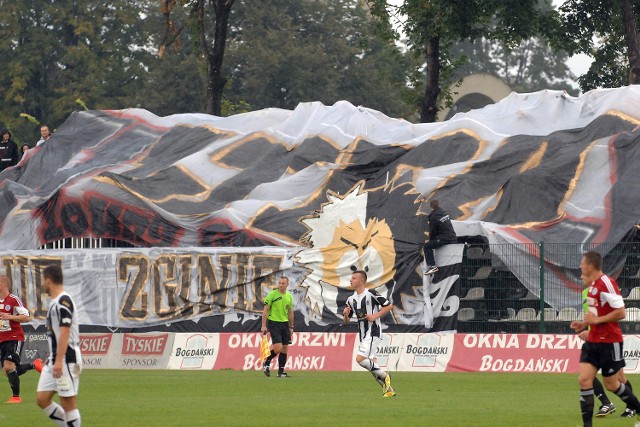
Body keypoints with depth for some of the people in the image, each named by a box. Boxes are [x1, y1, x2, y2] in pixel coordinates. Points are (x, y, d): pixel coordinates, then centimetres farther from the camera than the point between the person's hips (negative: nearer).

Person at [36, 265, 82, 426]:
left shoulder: (63, 301, -14)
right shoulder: (55, 302, 16)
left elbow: (65, 332, -21)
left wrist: (59, 361, -24)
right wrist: (51, 358, 24)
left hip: (66, 360, -10)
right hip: (55, 360, 10)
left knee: (68, 402, -5)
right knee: (42, 399, 7)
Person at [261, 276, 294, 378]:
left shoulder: (289, 296, 8)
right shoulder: (272, 294, -8)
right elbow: (265, 310, -7)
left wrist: (291, 327, 16)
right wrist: (264, 325, -12)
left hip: (285, 323, 6)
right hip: (274, 323, -6)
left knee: (285, 349, 4)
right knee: (278, 348, -15)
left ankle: (281, 372, 12)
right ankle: (267, 362, 11)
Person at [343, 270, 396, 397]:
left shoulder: (370, 294, -10)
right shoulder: (351, 299, 12)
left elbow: (389, 306, -7)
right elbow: (346, 321, 18)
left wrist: (375, 316, -15)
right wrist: (346, 315, -4)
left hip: (372, 333, -8)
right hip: (362, 334, 8)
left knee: (360, 359, -21)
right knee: (372, 364, 6)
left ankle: (384, 376, -5)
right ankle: (388, 389, 15)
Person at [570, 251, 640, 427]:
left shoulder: (606, 284, -19)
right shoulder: (592, 286, 10)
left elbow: (620, 312, -23)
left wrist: (596, 320, -20)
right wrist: (584, 324, 9)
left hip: (609, 342, -8)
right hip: (593, 341, 8)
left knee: (611, 385, 4)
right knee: (584, 379, -5)